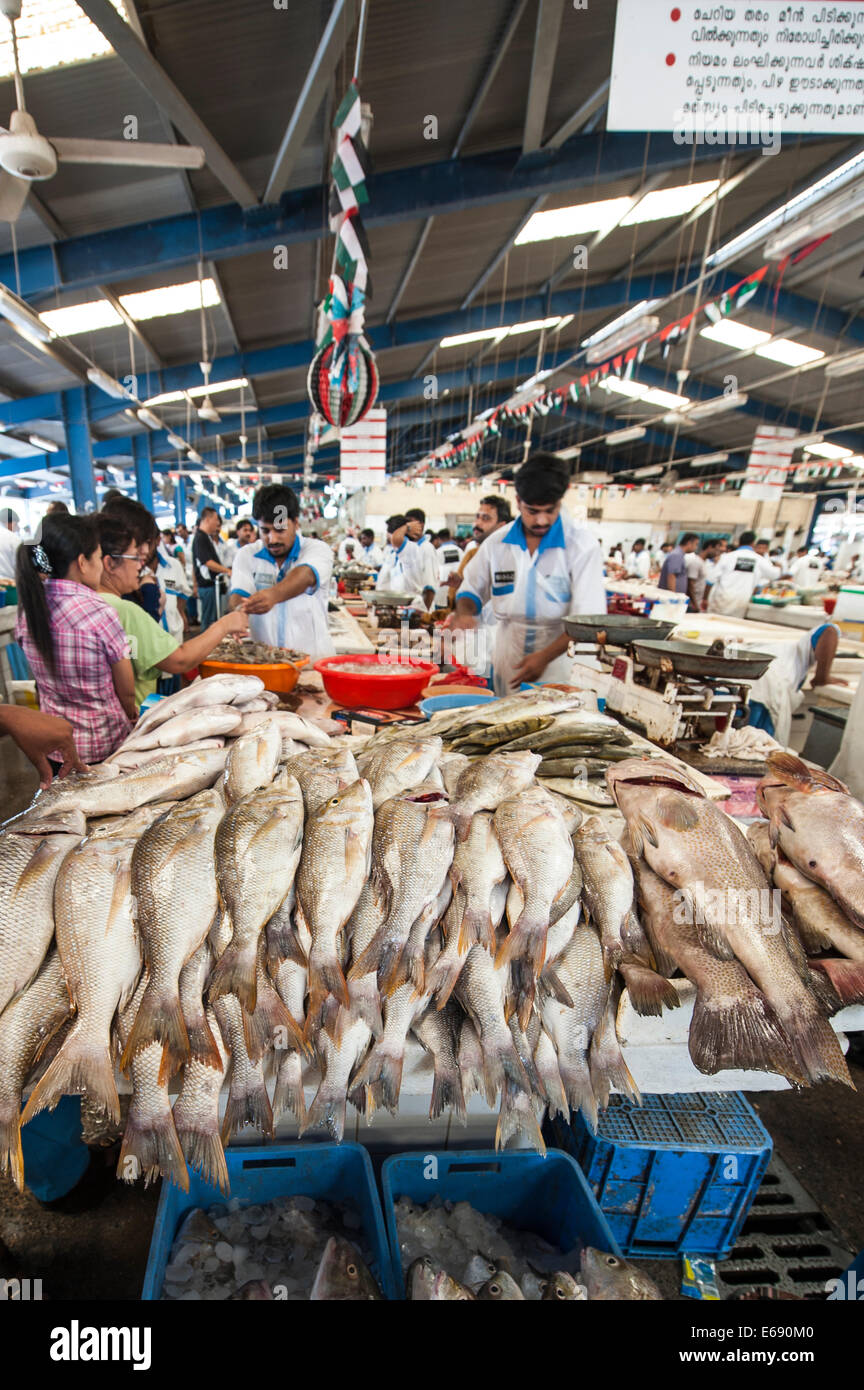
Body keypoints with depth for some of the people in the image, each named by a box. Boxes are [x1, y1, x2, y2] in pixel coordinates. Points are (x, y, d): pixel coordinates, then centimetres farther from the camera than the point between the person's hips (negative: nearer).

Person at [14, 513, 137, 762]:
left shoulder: (28, 610, -5)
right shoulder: (100, 613, -22)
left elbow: (45, 680, 6)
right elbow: (127, 691, -12)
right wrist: (134, 717, 4)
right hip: (105, 746, -5)